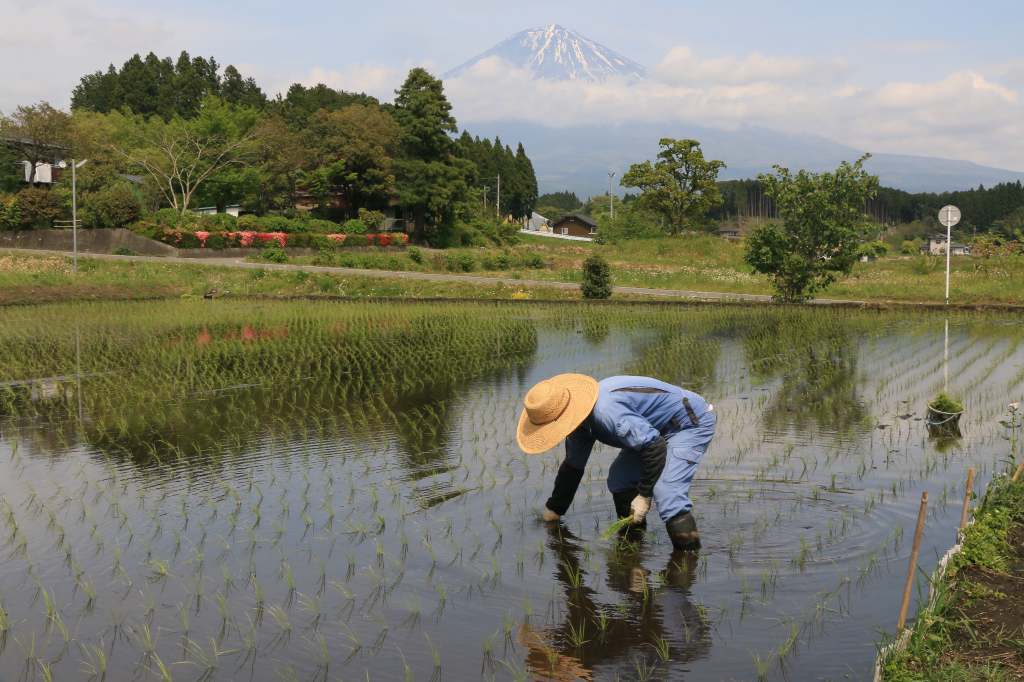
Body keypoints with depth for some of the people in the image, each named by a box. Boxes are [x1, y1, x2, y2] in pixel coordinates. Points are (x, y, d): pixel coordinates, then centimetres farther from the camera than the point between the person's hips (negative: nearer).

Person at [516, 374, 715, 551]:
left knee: (665, 491, -25)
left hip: (692, 422, -10)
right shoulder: (580, 418, -1)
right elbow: (572, 467, 15)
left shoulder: (606, 411, -34)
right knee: (619, 479, 9)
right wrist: (553, 511, 23)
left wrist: (644, 495, -23)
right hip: (660, 429, 10)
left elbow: (654, 447, -32)